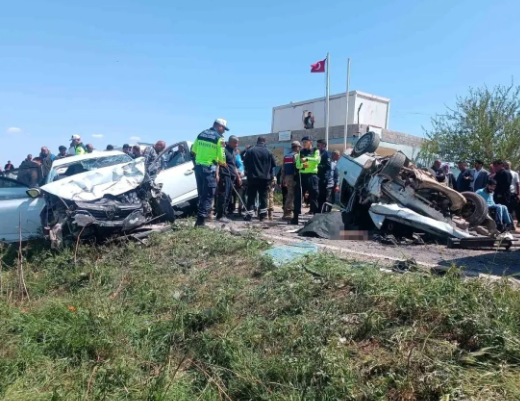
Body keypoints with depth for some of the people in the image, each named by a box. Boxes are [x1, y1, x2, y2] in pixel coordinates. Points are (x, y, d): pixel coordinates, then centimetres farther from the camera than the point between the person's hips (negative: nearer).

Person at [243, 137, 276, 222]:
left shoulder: (250, 151, 1)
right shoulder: (269, 152, 2)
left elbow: (245, 164, 5)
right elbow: (274, 165, 3)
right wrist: (270, 176, 13)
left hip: (252, 178, 0)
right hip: (265, 178, 0)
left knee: (251, 197, 4)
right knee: (263, 197, 8)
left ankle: (249, 215, -1)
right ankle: (262, 215, 8)